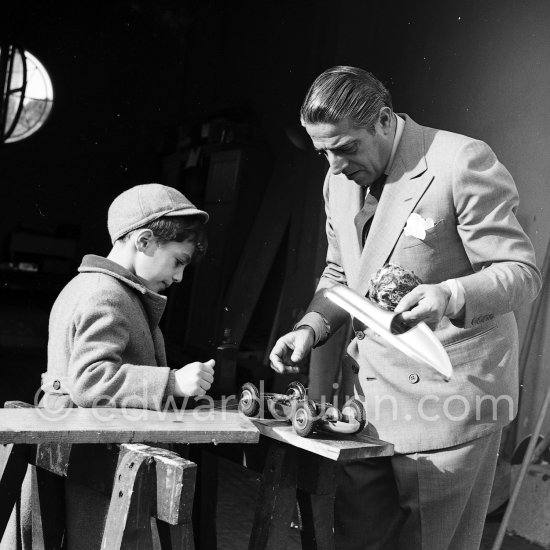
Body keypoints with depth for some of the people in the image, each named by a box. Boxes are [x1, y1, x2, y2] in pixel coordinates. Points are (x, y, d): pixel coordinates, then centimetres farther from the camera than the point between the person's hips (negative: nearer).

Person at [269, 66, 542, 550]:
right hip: (371, 389, 7)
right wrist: (310, 328, 1)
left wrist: (451, 296, -34)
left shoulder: (462, 161, -14)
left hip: (447, 398, -6)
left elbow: (521, 272, -14)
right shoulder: (340, 179, 8)